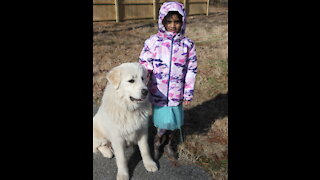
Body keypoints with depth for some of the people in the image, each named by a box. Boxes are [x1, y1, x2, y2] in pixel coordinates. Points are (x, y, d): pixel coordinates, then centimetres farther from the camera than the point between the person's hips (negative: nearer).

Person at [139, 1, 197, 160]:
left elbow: (191, 70, 3)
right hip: (158, 93, -2)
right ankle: (156, 145, 32)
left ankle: (168, 145, 43)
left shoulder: (188, 44, -3)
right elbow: (144, 67, -2)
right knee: (164, 124, 0)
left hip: (176, 94, 2)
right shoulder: (153, 42, -8)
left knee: (175, 123, 14)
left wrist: (188, 94, 4)